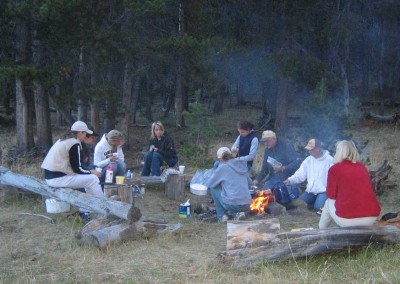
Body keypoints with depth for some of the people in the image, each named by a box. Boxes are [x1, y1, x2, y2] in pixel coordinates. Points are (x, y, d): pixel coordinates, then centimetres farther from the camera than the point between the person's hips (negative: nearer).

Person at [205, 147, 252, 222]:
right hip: (246, 206, 6)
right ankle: (237, 213, 10)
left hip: (232, 205, -5)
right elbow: (249, 183, 25)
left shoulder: (222, 167, -3)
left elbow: (208, 184, 6)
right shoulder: (242, 165, 13)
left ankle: (221, 216, 13)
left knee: (214, 188, 16)